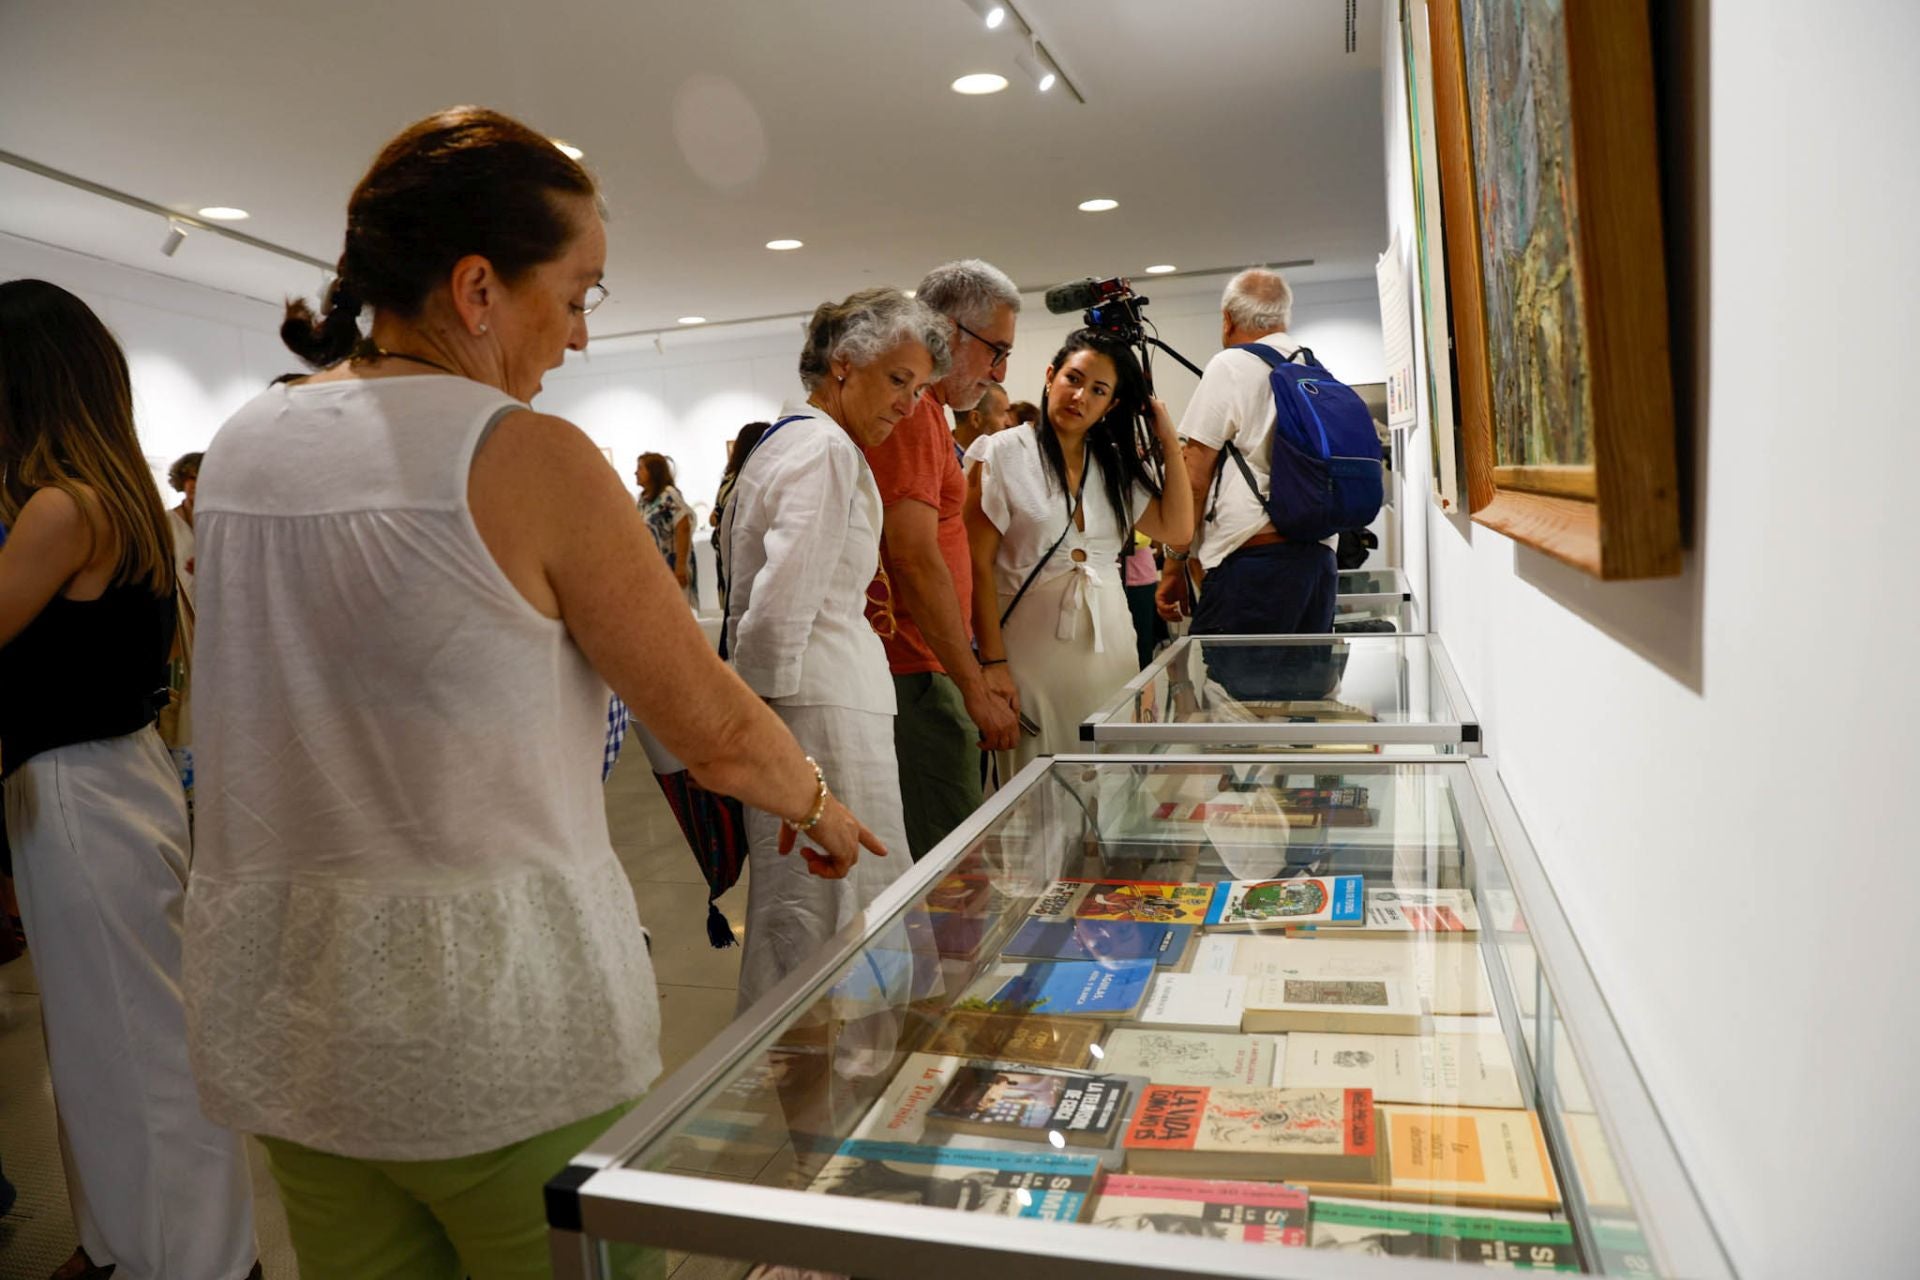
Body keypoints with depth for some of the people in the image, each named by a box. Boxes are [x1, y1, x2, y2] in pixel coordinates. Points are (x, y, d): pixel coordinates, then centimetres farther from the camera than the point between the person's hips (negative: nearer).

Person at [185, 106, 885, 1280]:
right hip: (498, 1017, -6)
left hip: (283, 1009, 7)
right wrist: (822, 805, 6)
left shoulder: (241, 448, 3)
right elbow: (715, 730, -11)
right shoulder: (527, 457, -16)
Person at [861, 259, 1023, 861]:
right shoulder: (909, 409, -11)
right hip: (916, 675, -10)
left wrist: (980, 672, 21)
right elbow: (915, 560, -19)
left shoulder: (920, 409, 22)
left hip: (920, 670, 10)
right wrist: (974, 686, -15)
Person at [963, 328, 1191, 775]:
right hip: (1034, 645, -5)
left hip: (1108, 643, 5)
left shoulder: (1116, 465, 14)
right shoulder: (1001, 454, -3)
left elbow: (1177, 527, 8)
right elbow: (979, 566, -8)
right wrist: (993, 663, -14)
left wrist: (1168, 441, 5)